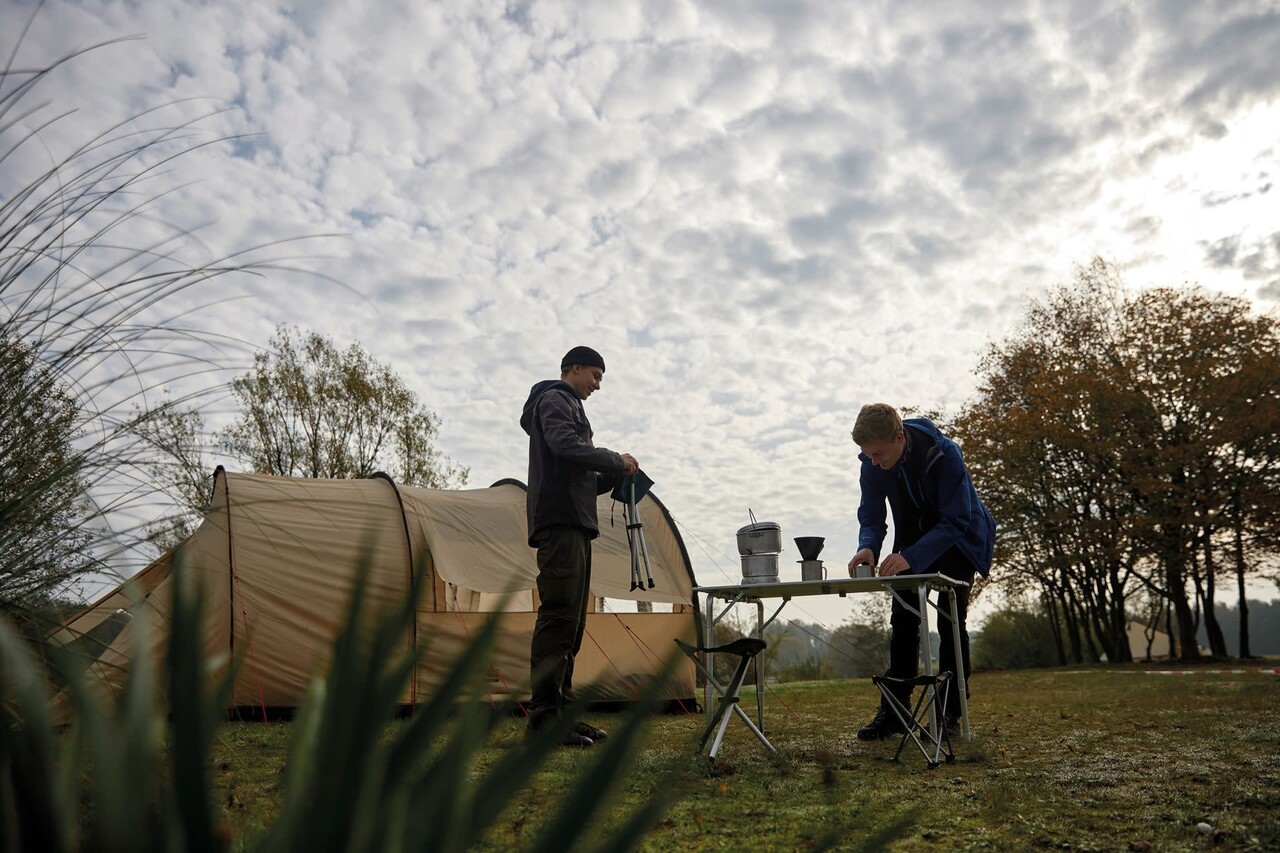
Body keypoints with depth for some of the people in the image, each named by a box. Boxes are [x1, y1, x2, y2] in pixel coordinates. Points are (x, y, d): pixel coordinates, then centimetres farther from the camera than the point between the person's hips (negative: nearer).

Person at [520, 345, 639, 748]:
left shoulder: (569, 406, 31)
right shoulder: (555, 400, 0)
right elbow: (566, 446, -20)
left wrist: (614, 477, 14)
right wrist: (617, 461, -9)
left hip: (573, 523, 11)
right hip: (560, 521, -11)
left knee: (571, 620, 8)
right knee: (559, 614, -15)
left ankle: (560, 710, 11)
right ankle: (544, 715, -15)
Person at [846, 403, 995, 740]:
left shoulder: (944, 453, -34)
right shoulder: (872, 462, -19)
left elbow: (955, 521, -33)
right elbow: (871, 515, -11)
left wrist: (911, 557, -46)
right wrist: (868, 547, -34)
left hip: (959, 536, -4)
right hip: (915, 536, 4)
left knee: (950, 619, -11)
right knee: (902, 619, -1)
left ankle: (950, 711, -2)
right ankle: (894, 709, 4)